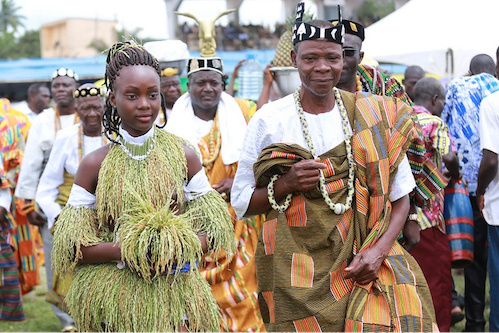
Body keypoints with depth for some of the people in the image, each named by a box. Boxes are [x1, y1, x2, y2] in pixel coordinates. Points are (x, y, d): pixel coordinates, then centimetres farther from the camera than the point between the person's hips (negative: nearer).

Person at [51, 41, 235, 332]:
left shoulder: (183, 155, 1)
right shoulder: (95, 164, -1)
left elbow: (214, 230, 3)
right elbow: (71, 247, -3)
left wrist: (179, 250, -15)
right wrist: (125, 252, -17)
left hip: (177, 299, 1)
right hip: (116, 304, 0)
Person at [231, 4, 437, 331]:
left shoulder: (375, 118, 4)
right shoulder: (268, 120, 1)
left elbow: (400, 197, 7)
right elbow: (242, 202, 6)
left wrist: (378, 250, -9)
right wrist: (286, 185, -12)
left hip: (362, 264, 2)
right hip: (297, 269, -1)